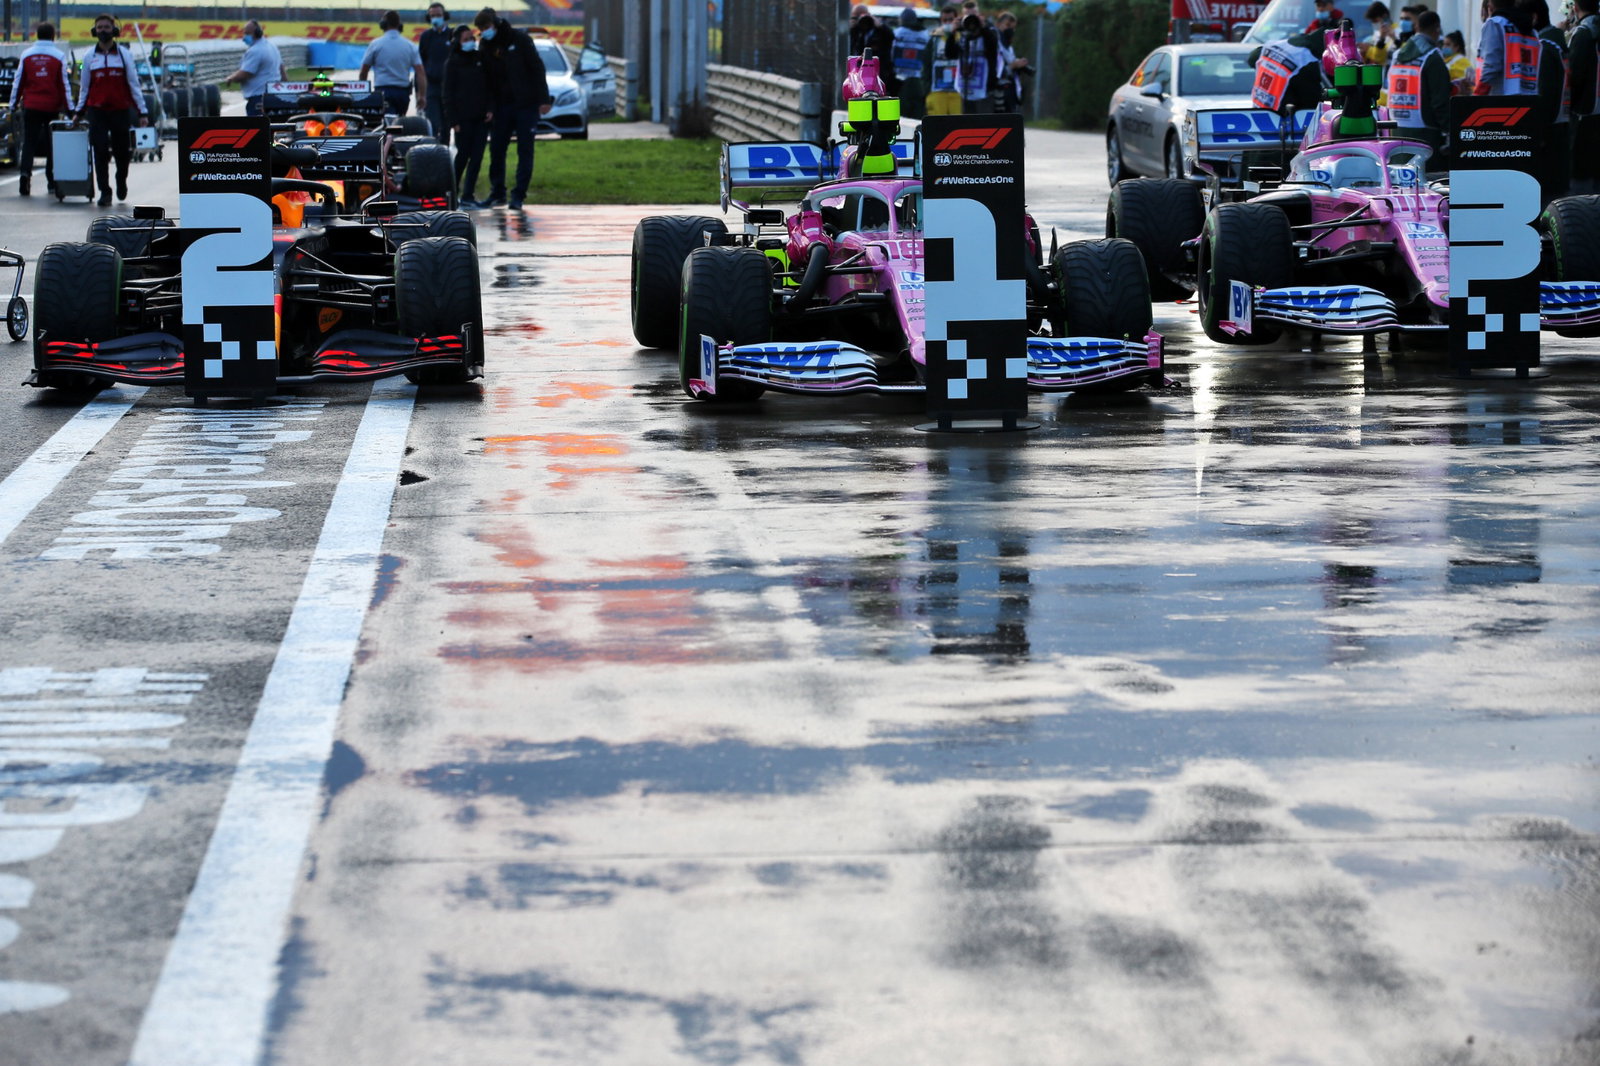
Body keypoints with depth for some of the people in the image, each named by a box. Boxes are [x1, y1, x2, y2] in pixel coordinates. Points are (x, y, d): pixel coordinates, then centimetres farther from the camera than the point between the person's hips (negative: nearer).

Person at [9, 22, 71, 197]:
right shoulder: (59, 56, -2)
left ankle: (25, 172, -18)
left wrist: (14, 104, 11)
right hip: (52, 107, -1)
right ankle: (52, 181, 11)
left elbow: (18, 82, 4)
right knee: (52, 143, 9)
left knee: (29, 142, 3)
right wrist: (69, 107, 1)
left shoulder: (26, 55, 2)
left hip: (31, 106, 1)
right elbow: (64, 83, -3)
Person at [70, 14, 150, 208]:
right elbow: (84, 86, 15)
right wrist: (79, 111, 12)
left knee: (122, 151, 5)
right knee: (100, 152, -7)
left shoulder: (124, 54, 4)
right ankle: (105, 192, -2)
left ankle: (121, 182, 33)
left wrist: (142, 111, 1)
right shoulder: (90, 56, 8)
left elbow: (133, 83, 5)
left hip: (120, 110, 0)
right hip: (97, 110, 1)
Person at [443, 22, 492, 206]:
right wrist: (453, 120, -9)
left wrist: (490, 109, 2)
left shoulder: (481, 58, 11)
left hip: (481, 116, 4)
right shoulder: (453, 63, -1)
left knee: (477, 156, 1)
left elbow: (490, 86, 15)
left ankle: (468, 195, 5)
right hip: (463, 118, -4)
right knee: (463, 155, -5)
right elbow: (448, 93, -3)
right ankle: (452, 191, 9)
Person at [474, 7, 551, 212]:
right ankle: (497, 193, 12)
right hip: (502, 106, 4)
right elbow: (486, 78, 9)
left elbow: (537, 68, -6)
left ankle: (518, 195, 0)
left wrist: (544, 99, -10)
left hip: (526, 104, -4)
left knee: (525, 150, -2)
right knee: (496, 149, 2)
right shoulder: (485, 45, 6)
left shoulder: (519, 39, -7)